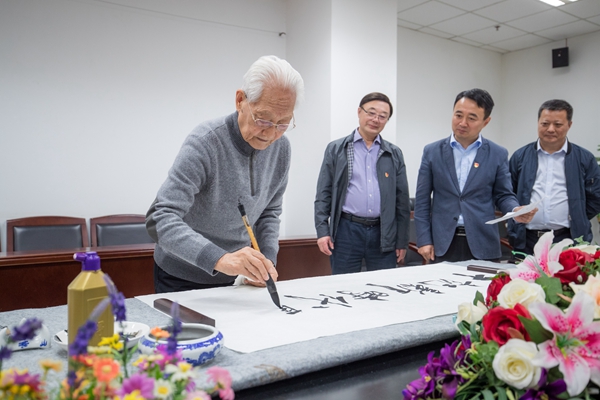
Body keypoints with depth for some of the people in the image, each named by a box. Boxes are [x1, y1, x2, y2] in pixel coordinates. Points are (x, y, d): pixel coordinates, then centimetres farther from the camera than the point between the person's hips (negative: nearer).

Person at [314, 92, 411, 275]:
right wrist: (322, 231, -6)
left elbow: (402, 200, 9)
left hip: (384, 234, 2)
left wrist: (402, 241, 7)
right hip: (346, 231, -2)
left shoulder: (394, 154, 10)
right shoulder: (336, 149, 5)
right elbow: (324, 193, 2)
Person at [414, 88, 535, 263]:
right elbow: (422, 200, 3)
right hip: (443, 244, 0)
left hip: (482, 244, 0)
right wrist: (424, 240, -3)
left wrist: (516, 210, -16)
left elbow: (503, 195, 7)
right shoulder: (432, 151, 3)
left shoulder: (498, 154, 3)